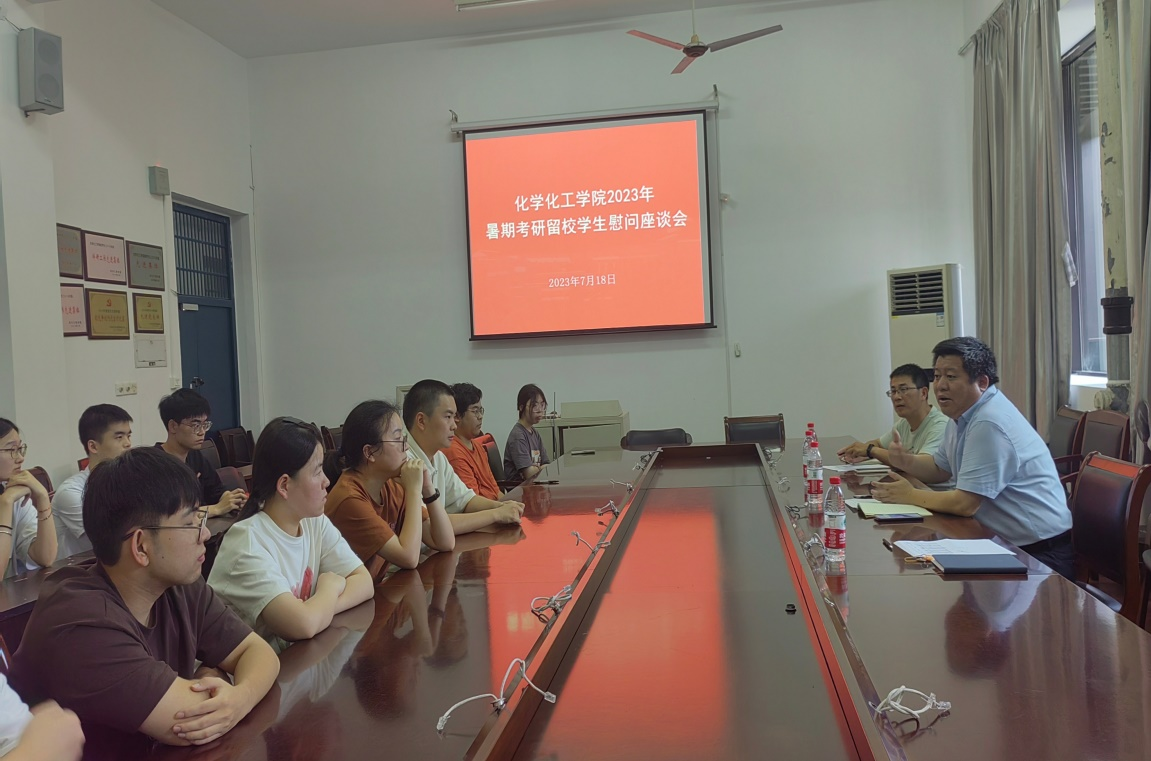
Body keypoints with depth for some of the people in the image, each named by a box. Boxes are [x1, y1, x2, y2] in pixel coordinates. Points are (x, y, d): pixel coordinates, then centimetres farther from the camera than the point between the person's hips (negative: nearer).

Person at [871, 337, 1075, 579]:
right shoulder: (962, 413, 8)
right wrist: (905, 461, -1)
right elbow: (940, 468, 19)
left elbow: (966, 504, -24)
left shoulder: (989, 423, -23)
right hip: (1004, 542, 9)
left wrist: (910, 496, -10)